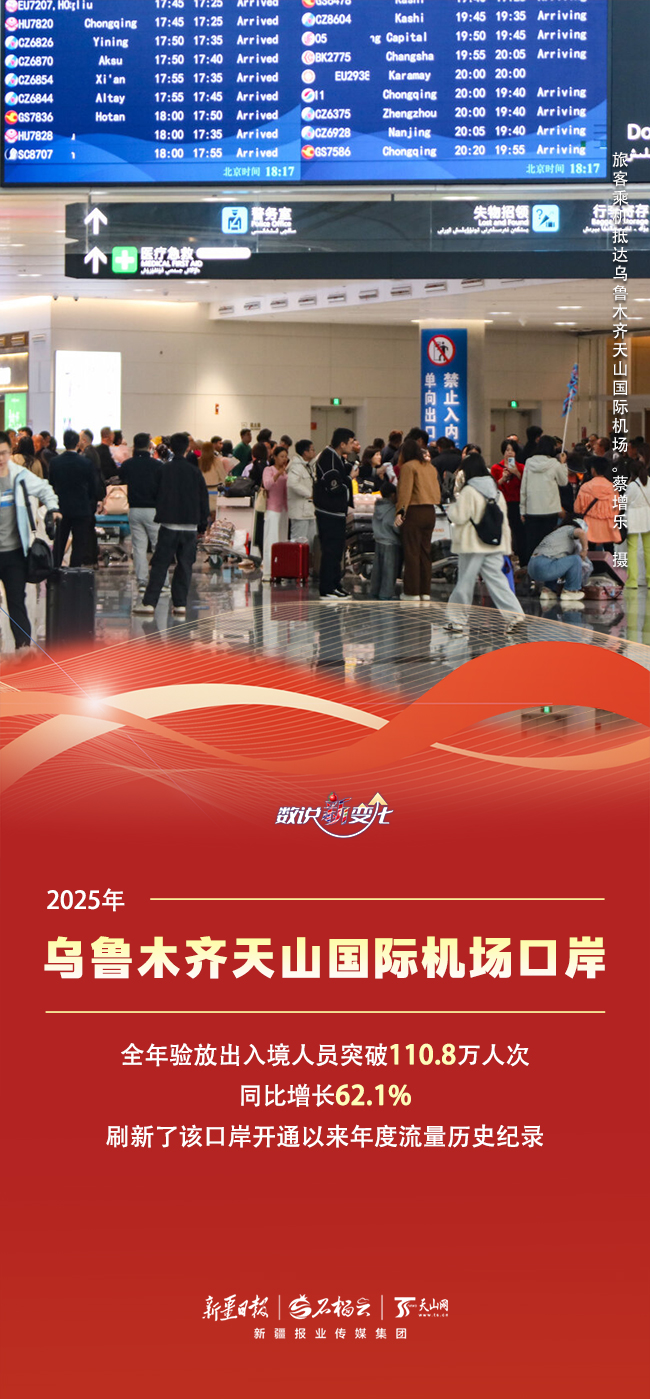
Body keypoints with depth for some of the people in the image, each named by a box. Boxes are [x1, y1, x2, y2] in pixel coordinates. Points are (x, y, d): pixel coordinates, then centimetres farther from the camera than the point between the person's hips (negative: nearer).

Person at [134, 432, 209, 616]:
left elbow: (157, 495, 5)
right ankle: (180, 603, 3)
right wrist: (203, 524, 14)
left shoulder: (164, 469, -1)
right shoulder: (194, 471, 2)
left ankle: (149, 602, -6)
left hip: (169, 524, -1)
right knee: (185, 565, 6)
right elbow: (203, 499, 7)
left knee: (160, 565, 0)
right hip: (190, 526, 1)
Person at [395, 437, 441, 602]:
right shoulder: (430, 467, 15)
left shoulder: (408, 467, -7)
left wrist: (400, 511, -17)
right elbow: (437, 491, 15)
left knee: (412, 552, -4)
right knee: (425, 552, 11)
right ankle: (425, 591, 11)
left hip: (414, 512, -7)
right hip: (430, 512, 7)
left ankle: (412, 592, -5)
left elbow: (405, 491, -15)